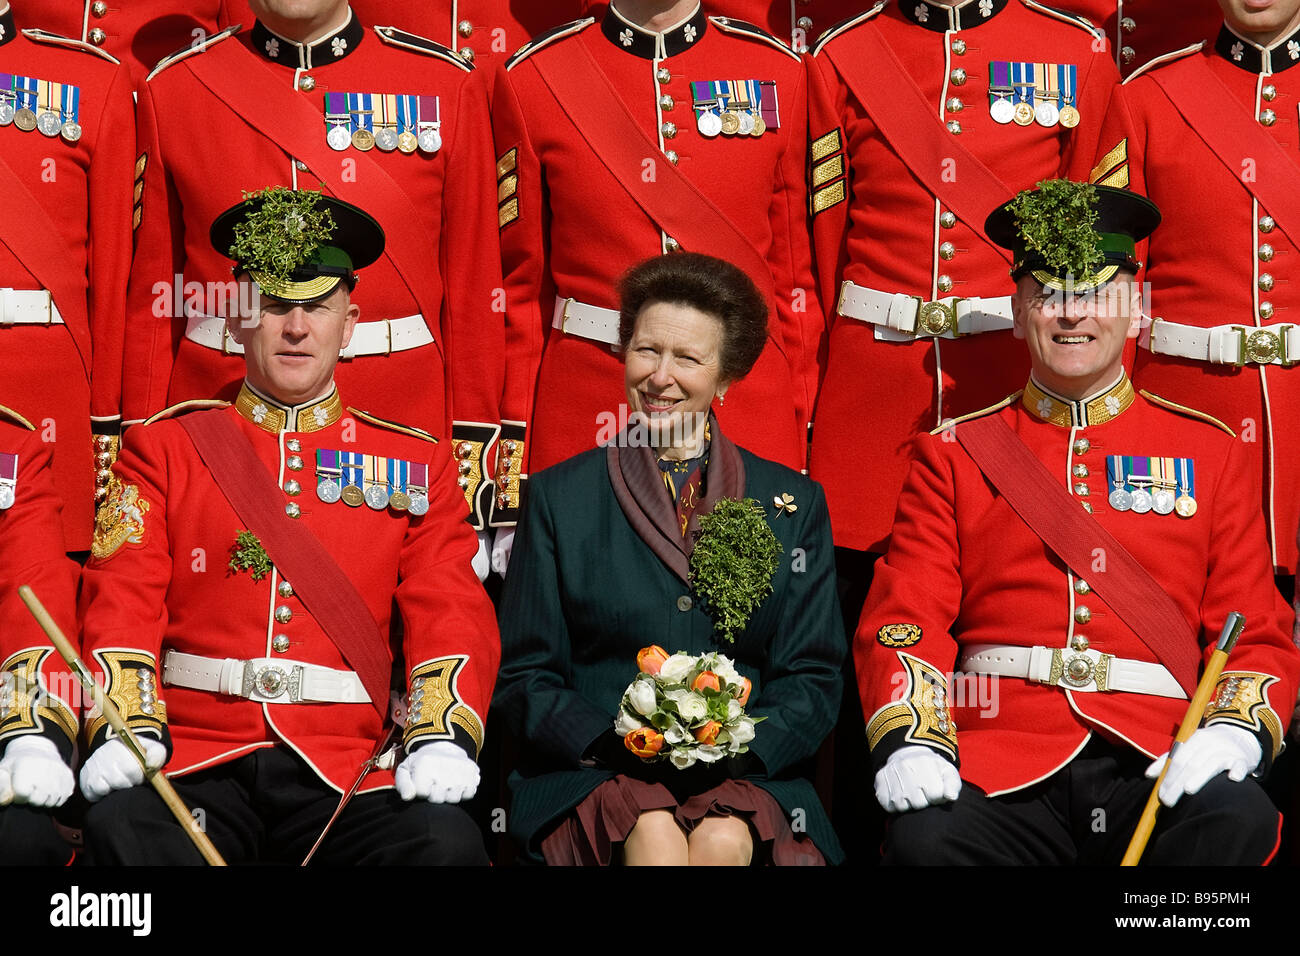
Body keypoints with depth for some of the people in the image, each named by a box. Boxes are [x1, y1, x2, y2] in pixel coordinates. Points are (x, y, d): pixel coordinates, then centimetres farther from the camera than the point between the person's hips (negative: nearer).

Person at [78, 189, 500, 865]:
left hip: (345, 769, 1)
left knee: (446, 839, -30)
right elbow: (122, 602, 5)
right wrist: (126, 731, -14)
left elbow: (452, 616, 7)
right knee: (118, 825, -34)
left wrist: (442, 737, -13)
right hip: (194, 764, -1)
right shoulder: (164, 447, 14)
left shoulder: (415, 463, 15)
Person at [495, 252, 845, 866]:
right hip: (591, 775, -1)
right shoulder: (558, 498, 8)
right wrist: (609, 742, -13)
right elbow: (525, 677, 6)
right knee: (654, 833, -32)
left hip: (743, 774, 1)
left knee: (724, 838, -31)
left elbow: (811, 679, 8)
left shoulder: (793, 505, 10)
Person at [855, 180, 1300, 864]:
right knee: (923, 837, -33)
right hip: (1000, 774, -1)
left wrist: (1234, 731, -10)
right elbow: (903, 621, 8)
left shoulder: (1208, 453, 16)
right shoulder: (952, 454, 14)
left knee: (1238, 820, -31)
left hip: (1154, 771, 1)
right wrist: (909, 742, -12)